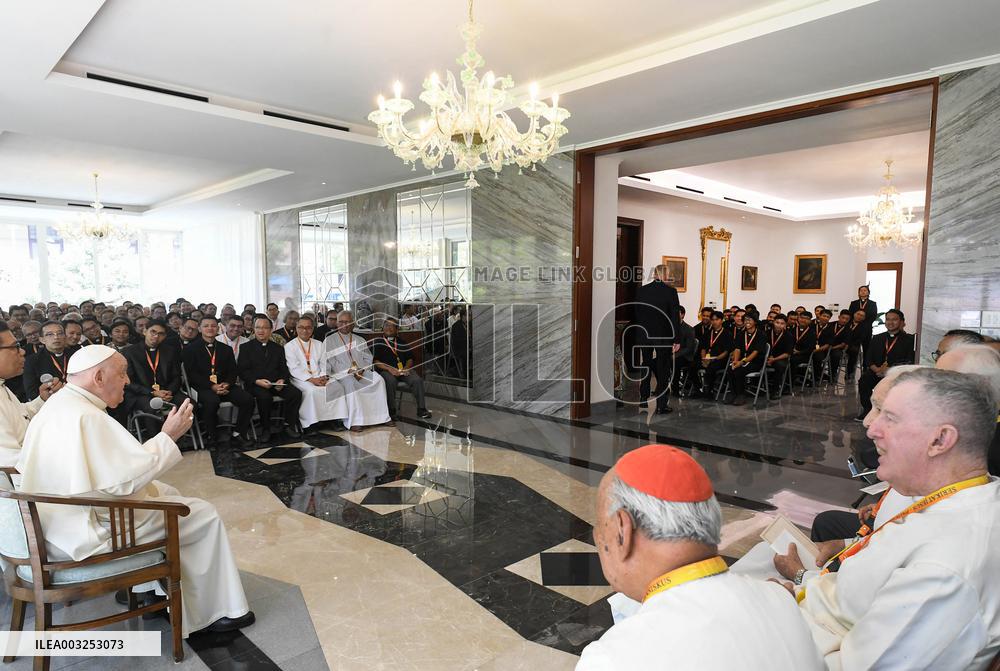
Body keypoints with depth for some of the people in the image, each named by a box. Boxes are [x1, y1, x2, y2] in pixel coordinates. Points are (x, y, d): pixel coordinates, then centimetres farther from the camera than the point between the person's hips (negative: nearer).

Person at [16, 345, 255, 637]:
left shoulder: (57, 405, 7)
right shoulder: (86, 416, -25)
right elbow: (124, 479, -29)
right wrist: (168, 436, -19)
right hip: (86, 535, -10)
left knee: (167, 493, 24)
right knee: (204, 515, -3)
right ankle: (218, 610, 8)